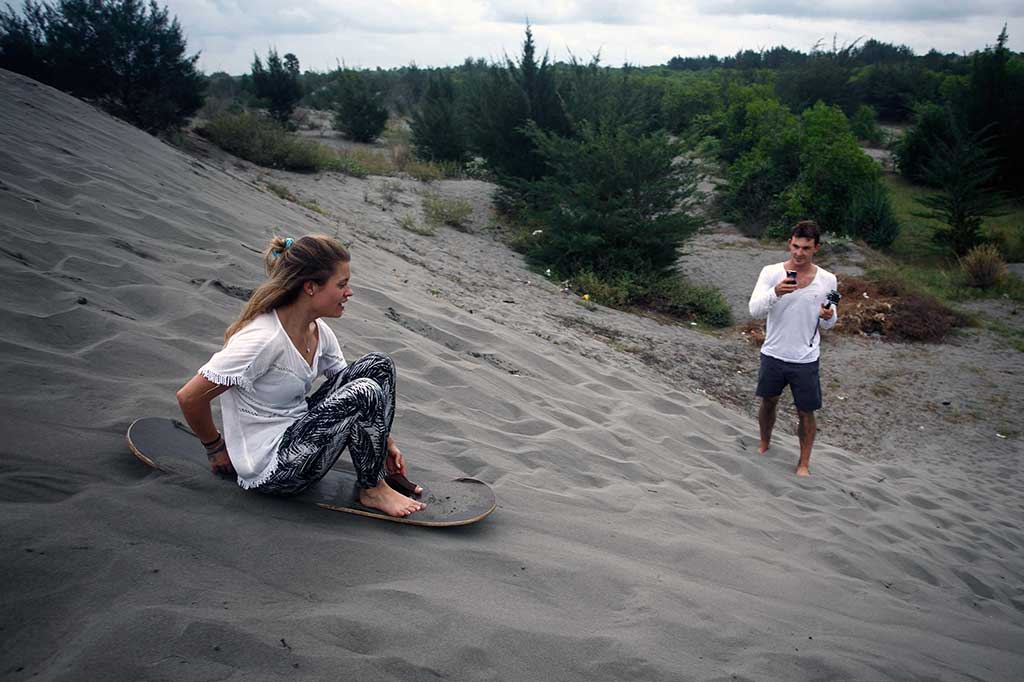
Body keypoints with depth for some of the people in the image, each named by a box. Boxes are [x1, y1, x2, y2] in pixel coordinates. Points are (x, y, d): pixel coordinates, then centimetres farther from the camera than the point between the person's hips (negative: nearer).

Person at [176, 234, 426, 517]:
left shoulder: (319, 331, 0)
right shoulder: (264, 339, -27)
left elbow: (343, 382, 14)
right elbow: (189, 397, -22)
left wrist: (384, 439, 7)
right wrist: (216, 448, -5)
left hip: (295, 434, 9)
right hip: (269, 469, -8)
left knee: (378, 365, -4)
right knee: (364, 393, -25)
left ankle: (381, 467, 6)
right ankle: (371, 490, -1)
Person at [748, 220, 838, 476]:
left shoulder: (827, 280, -4)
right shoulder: (771, 272, -10)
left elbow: (827, 325, 5)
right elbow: (754, 310, -20)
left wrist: (829, 316, -19)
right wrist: (776, 292, -38)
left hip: (806, 360, 0)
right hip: (773, 354, 0)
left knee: (806, 412, 8)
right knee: (768, 403, 18)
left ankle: (804, 463, 26)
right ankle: (764, 446, 43)